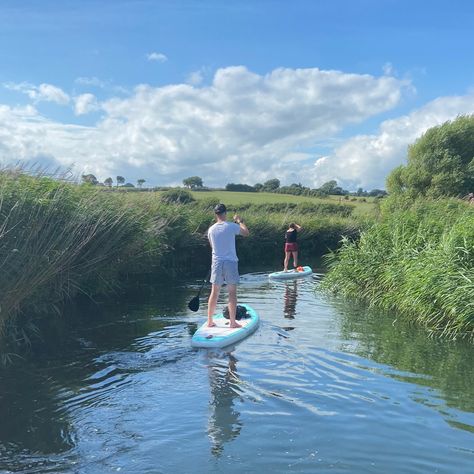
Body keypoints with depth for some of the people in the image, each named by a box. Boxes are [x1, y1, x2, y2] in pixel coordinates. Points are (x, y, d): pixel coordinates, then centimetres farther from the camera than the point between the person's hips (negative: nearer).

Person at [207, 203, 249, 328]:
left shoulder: (211, 229, 2)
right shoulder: (231, 226, -9)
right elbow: (246, 233, 6)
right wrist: (240, 221, 18)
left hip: (217, 263, 4)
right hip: (230, 262, -3)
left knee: (214, 292, 10)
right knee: (232, 293, 3)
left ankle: (210, 321, 15)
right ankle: (232, 322, 5)